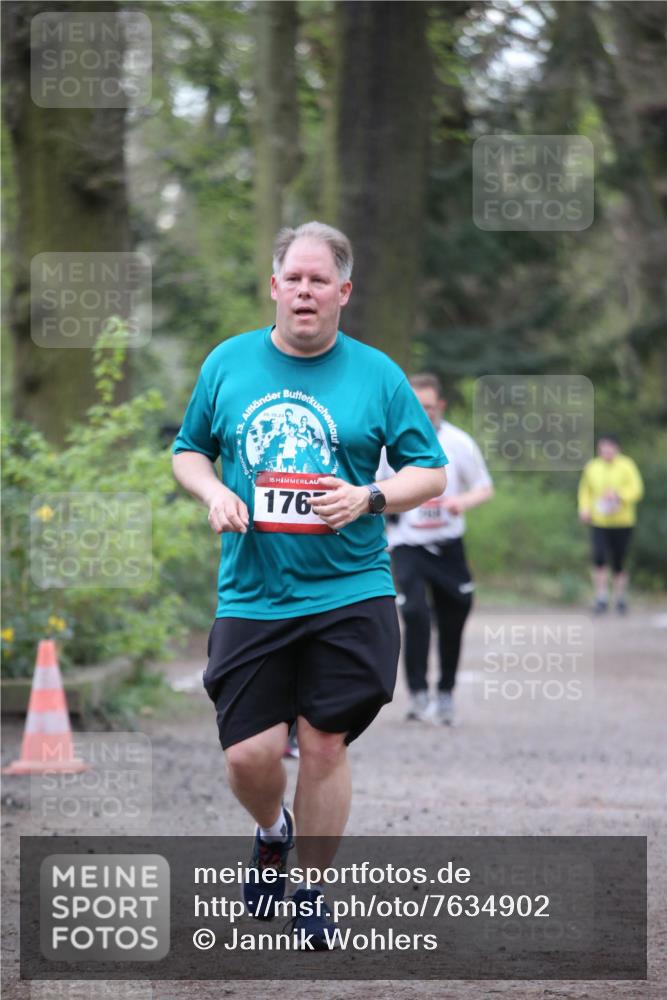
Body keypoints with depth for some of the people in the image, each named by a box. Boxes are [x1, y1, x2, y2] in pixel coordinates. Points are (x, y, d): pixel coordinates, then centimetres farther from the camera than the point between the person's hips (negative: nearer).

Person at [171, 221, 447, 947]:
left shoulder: (376, 374, 1)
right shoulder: (229, 363, 6)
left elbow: (432, 473, 4)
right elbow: (189, 451, 17)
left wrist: (368, 498, -13)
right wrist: (213, 493, -4)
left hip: (350, 593, -1)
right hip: (251, 595, 1)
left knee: (324, 744, -1)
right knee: (249, 756, -4)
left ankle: (312, 889, 18)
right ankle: (272, 834, 31)